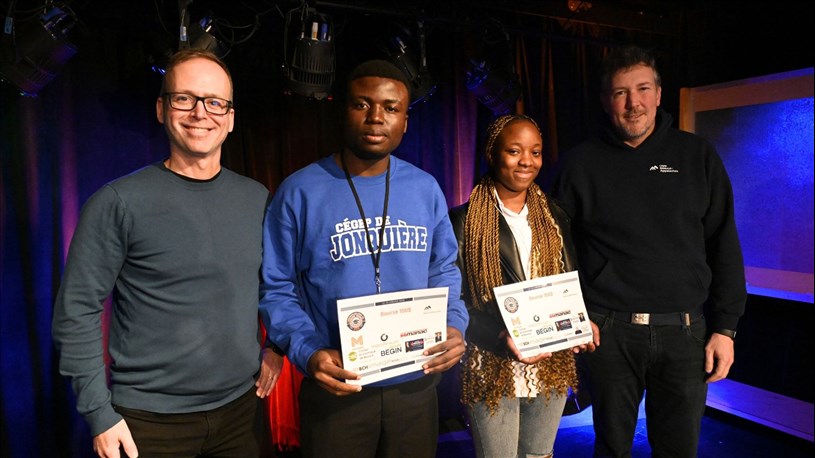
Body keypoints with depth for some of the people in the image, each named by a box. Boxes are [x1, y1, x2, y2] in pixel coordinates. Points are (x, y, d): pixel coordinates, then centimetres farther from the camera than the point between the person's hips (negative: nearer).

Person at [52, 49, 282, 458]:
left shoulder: (257, 199, 2)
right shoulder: (119, 202, -10)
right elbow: (77, 312, -9)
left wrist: (275, 346, 0)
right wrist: (100, 414, -11)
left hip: (241, 408, 4)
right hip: (150, 421, -3)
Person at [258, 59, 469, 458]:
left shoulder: (425, 188, 2)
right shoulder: (300, 192, -9)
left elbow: (444, 272, 9)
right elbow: (276, 289, -6)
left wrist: (454, 326, -9)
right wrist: (307, 353, -21)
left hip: (416, 384, 4)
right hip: (337, 390, -3)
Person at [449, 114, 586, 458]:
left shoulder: (555, 218, 8)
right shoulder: (464, 220, -6)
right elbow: (455, 298, -8)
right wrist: (501, 339, -21)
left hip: (552, 368, 4)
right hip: (492, 370, -4)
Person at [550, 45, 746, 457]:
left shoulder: (698, 156, 5)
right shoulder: (580, 164, 1)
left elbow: (724, 247, 6)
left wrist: (725, 327, 2)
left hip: (684, 331, 1)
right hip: (608, 333, -1)